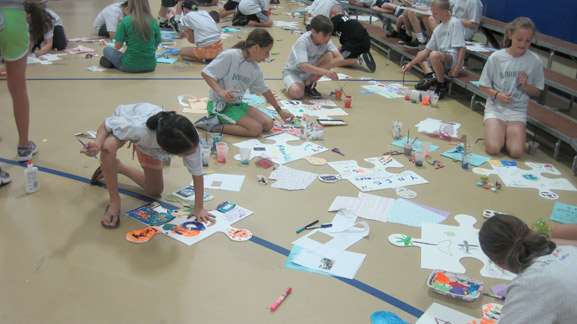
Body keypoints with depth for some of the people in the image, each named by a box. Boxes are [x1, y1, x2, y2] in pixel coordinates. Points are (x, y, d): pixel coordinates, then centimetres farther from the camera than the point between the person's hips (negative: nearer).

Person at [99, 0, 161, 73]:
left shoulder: (126, 21, -11)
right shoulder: (154, 21, -4)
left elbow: (117, 46, -6)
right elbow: (156, 46, 5)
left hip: (130, 67, -2)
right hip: (150, 66, 3)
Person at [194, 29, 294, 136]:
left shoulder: (256, 69, 7)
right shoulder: (229, 56, -15)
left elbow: (265, 90, 22)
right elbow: (205, 73, -14)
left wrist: (279, 110, 29)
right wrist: (220, 91, -31)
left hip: (238, 104, 9)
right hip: (219, 105, -9)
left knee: (268, 124, -7)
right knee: (256, 128, -22)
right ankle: (215, 126, -11)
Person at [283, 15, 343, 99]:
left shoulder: (327, 41, -12)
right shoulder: (303, 41, -26)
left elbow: (340, 59, -23)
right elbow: (304, 66, -36)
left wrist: (320, 69, -31)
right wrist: (325, 71, -45)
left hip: (311, 70, 6)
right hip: (293, 71, -6)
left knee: (330, 56, -20)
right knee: (297, 93, -38)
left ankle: (309, 84, -6)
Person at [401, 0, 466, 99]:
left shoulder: (455, 23, -9)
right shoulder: (438, 29, 15)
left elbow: (461, 47, -15)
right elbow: (427, 50, 15)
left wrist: (457, 68, -25)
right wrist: (410, 64, 11)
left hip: (453, 58, -10)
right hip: (441, 57, 10)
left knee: (434, 55, -37)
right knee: (420, 54, 21)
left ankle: (442, 86, -19)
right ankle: (430, 75, -9)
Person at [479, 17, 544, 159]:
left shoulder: (535, 61, -4)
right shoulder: (496, 57, -7)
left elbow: (537, 92, 5)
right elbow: (483, 85, 2)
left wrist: (526, 86, -15)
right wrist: (496, 94, -16)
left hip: (518, 110, 1)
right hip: (496, 107, 0)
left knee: (516, 152, -19)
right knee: (493, 148, -20)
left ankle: (509, 131, 12)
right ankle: (496, 129, 12)